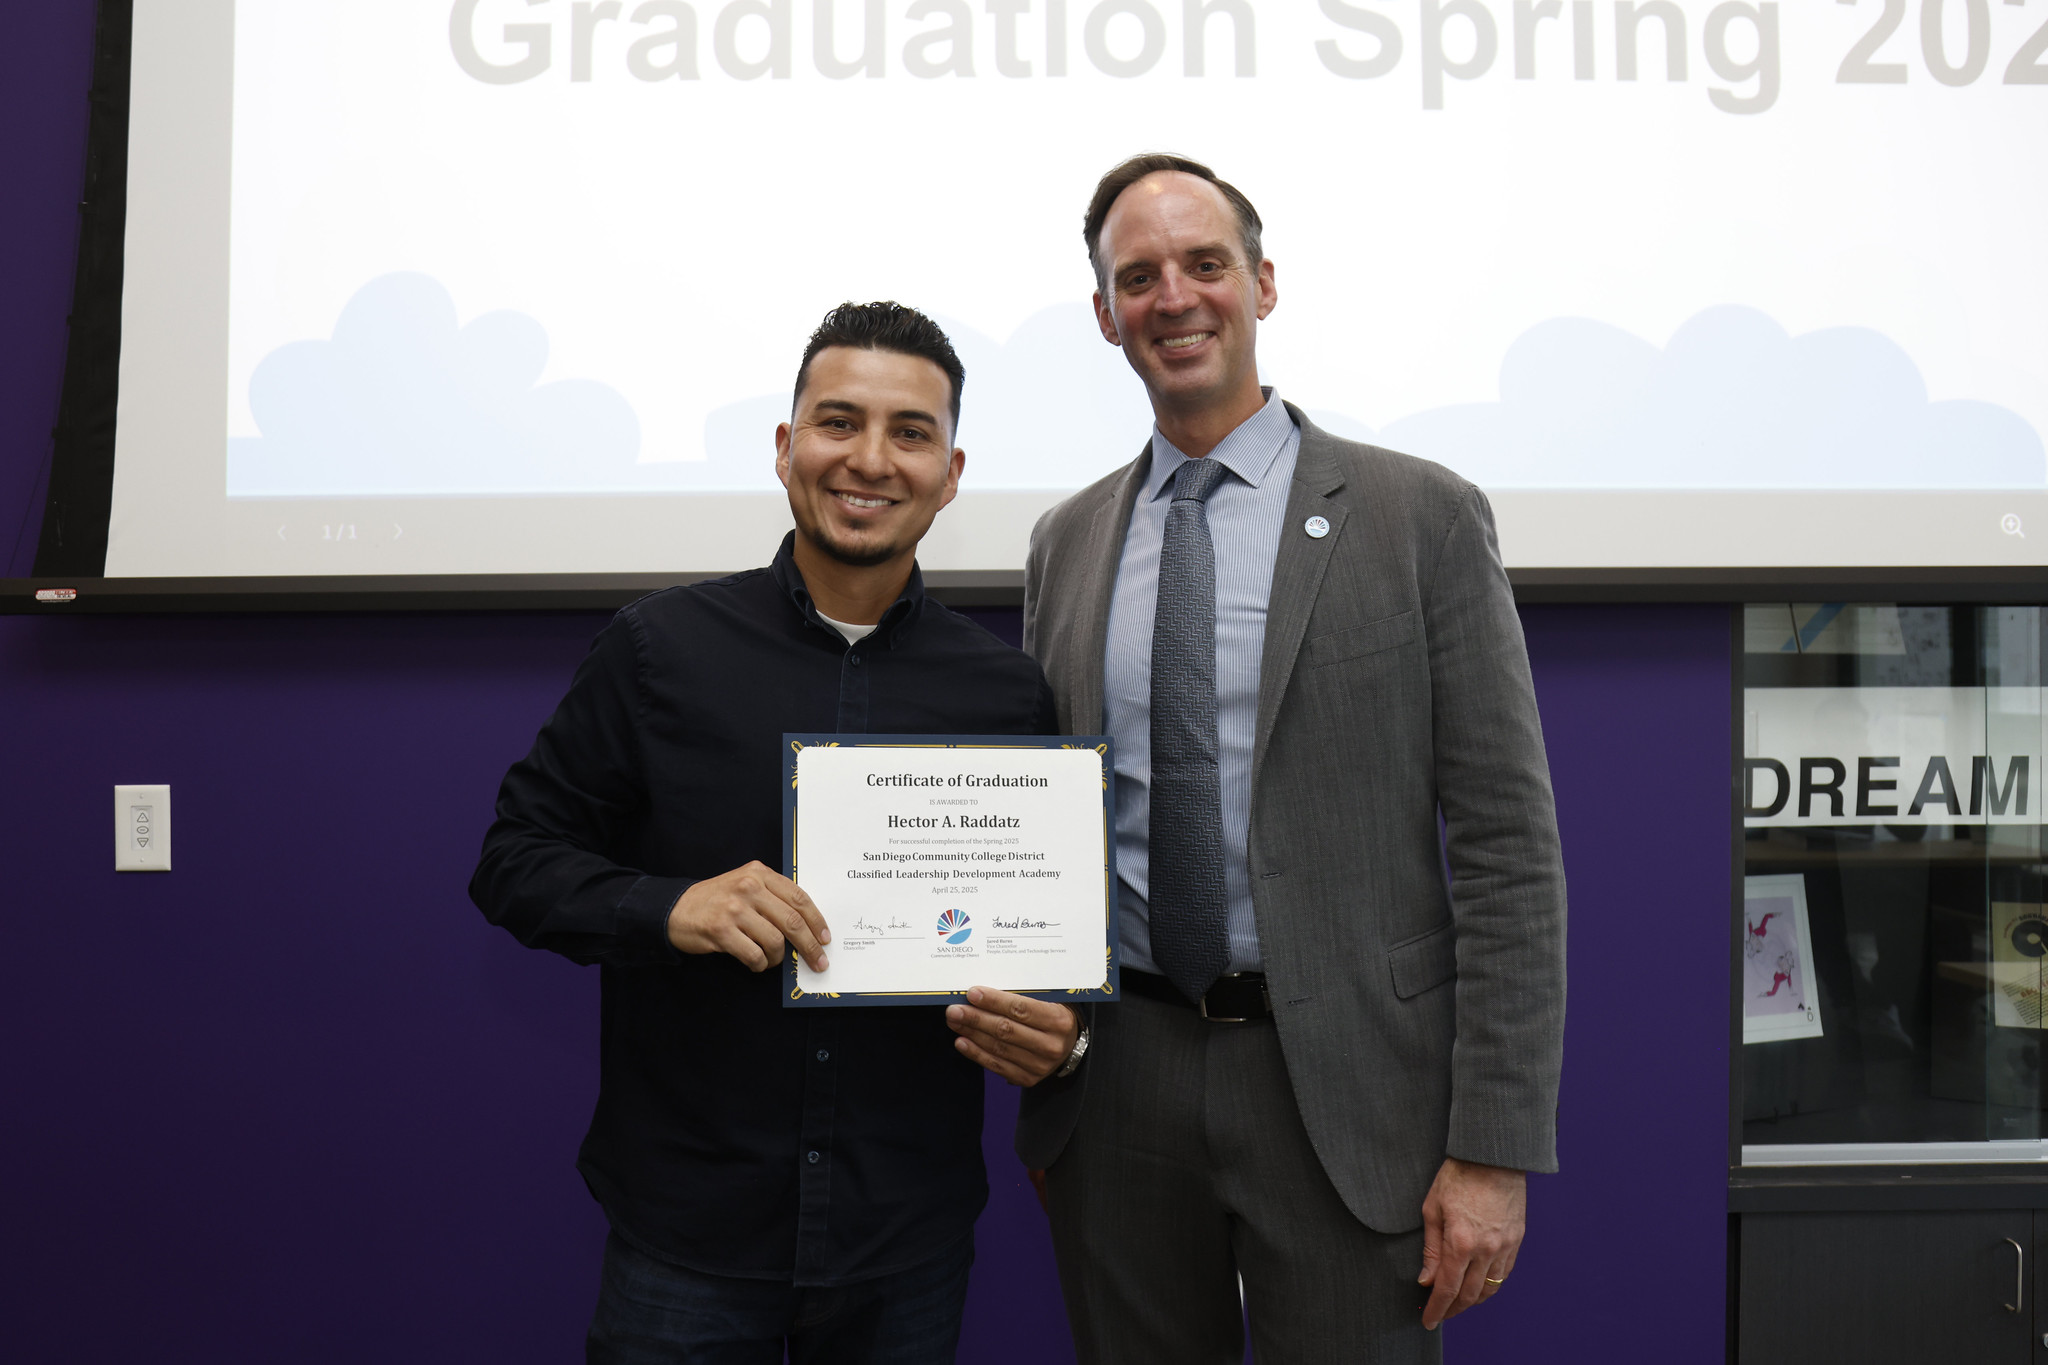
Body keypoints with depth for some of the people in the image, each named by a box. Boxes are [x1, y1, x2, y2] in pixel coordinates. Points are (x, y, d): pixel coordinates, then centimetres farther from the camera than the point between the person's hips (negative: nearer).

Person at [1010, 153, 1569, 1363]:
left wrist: (1494, 1148, -10)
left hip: (1338, 1083, -3)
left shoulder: (1421, 516, -3)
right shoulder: (1067, 541, 10)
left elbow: (1508, 844, -6)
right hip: (1116, 1083, 4)